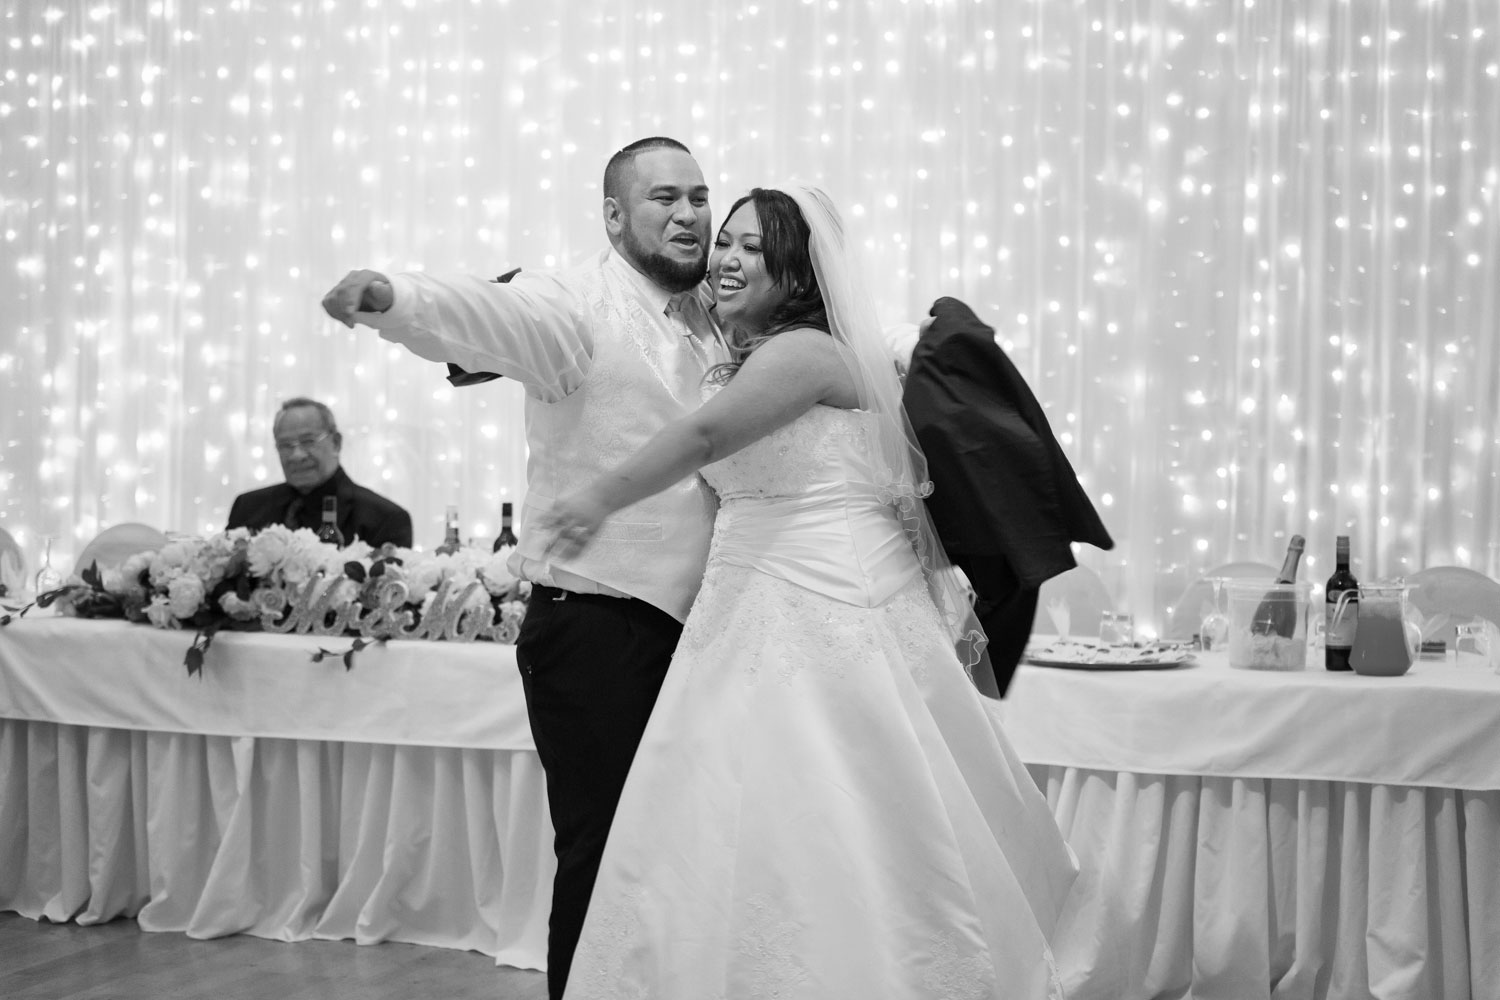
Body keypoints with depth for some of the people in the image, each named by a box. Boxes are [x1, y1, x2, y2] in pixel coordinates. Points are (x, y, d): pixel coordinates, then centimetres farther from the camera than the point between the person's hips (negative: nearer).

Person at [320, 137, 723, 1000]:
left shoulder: (718, 324, 13)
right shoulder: (579, 304, -9)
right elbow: (487, 316, -30)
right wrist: (391, 297, -50)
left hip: (690, 631, 7)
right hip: (595, 628, -7)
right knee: (602, 854, -3)